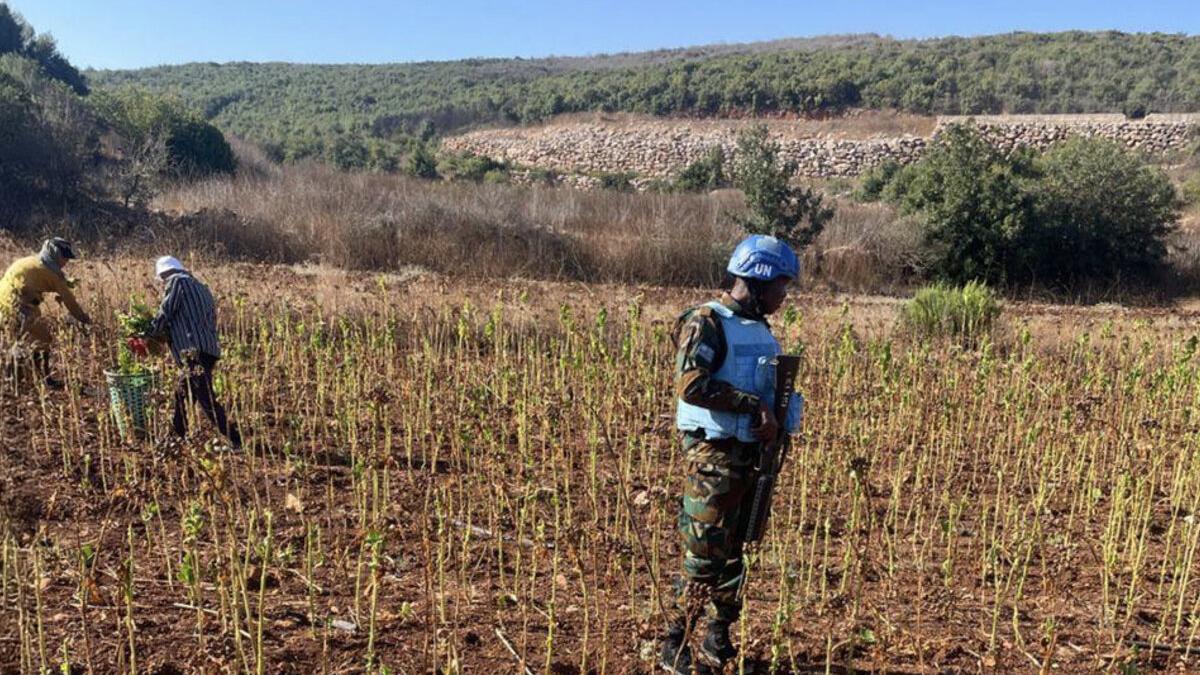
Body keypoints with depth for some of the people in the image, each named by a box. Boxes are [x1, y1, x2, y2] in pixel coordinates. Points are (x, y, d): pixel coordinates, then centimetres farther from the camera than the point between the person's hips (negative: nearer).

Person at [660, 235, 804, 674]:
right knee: (704, 555, -4)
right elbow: (691, 384, -23)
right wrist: (753, 405, -21)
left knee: (734, 551, 15)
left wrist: (778, 417, 0)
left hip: (752, 452, 8)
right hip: (713, 453, -8)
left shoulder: (761, 329, 13)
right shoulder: (707, 323, -12)